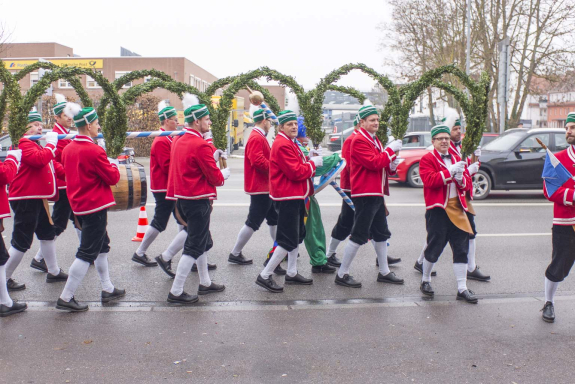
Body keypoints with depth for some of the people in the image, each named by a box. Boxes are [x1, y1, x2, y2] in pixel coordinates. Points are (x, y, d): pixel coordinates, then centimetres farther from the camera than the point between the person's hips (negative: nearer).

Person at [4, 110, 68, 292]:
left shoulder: (39, 145, 19)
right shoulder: (24, 144, -13)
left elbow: (53, 165, 17)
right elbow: (39, 160, -31)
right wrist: (51, 144, -19)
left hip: (37, 198, 11)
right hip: (25, 199, -10)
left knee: (48, 234, 18)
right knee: (22, 242, -4)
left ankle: (54, 272, 30)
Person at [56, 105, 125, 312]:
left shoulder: (68, 149, 6)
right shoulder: (94, 150, -19)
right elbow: (113, 178, -14)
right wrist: (113, 165, 6)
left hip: (79, 205, 9)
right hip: (95, 206, -9)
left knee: (101, 246, 19)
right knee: (87, 253, -1)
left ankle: (108, 289, 28)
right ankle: (66, 298, 4)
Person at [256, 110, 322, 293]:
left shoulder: (290, 143, 16)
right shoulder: (283, 145, -18)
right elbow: (296, 172, -22)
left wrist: (308, 160, 2)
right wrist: (313, 163, -9)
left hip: (295, 197, 11)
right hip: (287, 198, -11)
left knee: (298, 235, 18)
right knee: (289, 240, -9)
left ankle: (292, 273, 29)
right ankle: (264, 276, -2)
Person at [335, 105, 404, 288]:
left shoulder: (375, 140, 18)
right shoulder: (359, 141, -13)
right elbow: (373, 163, -23)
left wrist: (391, 166, 1)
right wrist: (391, 149, -15)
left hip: (377, 194, 10)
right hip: (365, 194, -10)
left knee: (381, 233, 16)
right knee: (359, 235, -6)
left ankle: (384, 272, 28)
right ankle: (342, 274, 3)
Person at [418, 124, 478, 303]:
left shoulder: (457, 159, 18)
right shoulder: (427, 159, -1)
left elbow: (467, 184, 13)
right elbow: (430, 180, -17)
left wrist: (461, 178, -9)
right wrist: (450, 171, -22)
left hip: (457, 208, 6)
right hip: (437, 209, -5)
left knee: (462, 248, 3)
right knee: (434, 247, 2)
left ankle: (462, 288, 9)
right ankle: (425, 281, 23)